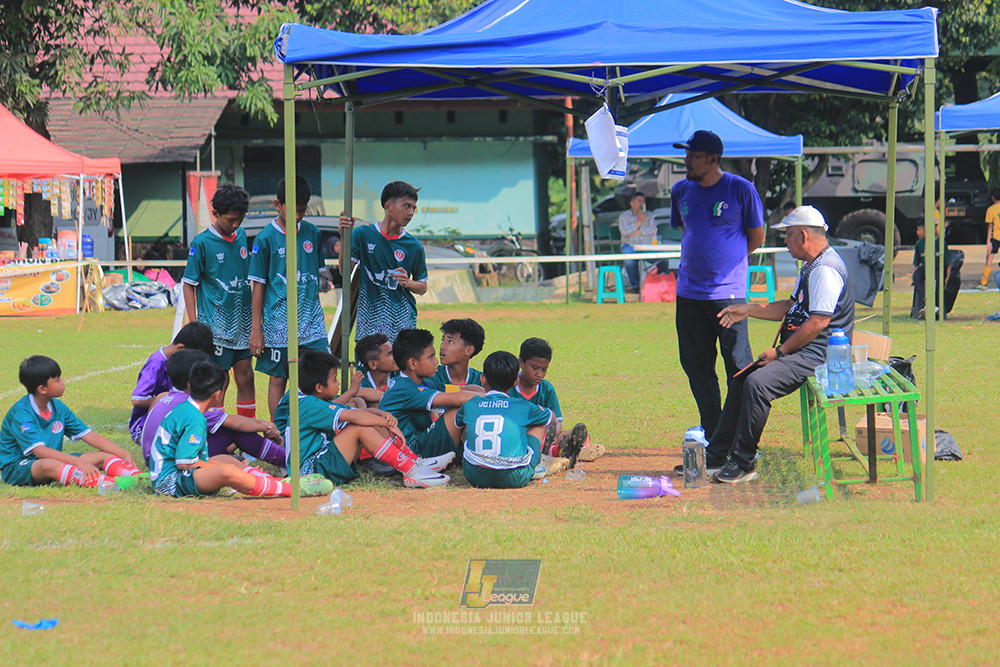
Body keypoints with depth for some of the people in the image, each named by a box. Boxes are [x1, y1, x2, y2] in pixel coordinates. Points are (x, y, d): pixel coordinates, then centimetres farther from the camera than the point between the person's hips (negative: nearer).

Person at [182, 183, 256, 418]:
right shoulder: (202, 243, -8)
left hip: (242, 323, 5)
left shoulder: (241, 236, 9)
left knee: (245, 377, 6)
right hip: (216, 325, -5)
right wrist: (194, 324, -11)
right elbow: (189, 284, -5)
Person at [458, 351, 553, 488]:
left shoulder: (470, 406, 9)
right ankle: (533, 468, 32)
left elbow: (457, 421, 35)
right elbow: (551, 417, 28)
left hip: (475, 477, 2)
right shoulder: (523, 407, 5)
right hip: (514, 479, -2)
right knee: (540, 421, 21)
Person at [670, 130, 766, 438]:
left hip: (728, 293, -5)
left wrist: (725, 260, 5)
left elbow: (756, 237, 4)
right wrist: (697, 261, 12)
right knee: (696, 367, 7)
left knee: (738, 365, -5)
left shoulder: (741, 190, -4)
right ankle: (711, 433, 17)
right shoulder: (681, 191, 9)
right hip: (689, 293, 5)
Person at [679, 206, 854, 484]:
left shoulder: (825, 270, -18)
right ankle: (716, 458, 16)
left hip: (817, 354, -12)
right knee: (741, 379, 13)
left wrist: (780, 351, -17)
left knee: (757, 383, -28)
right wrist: (748, 310, 22)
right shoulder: (810, 268, 18)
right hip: (798, 352, 12)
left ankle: (743, 464, -21)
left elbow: (818, 322, -23)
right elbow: (791, 307, 27)